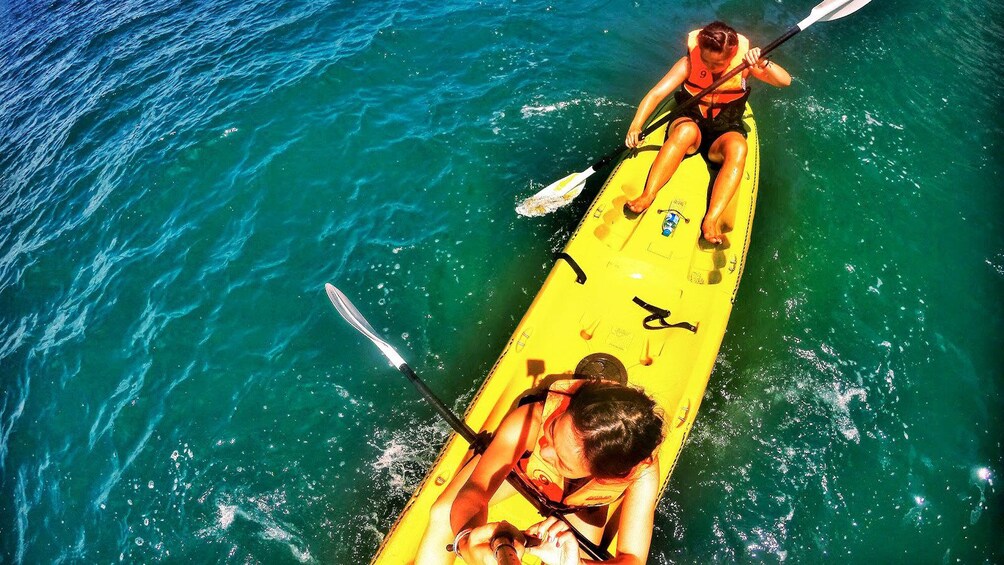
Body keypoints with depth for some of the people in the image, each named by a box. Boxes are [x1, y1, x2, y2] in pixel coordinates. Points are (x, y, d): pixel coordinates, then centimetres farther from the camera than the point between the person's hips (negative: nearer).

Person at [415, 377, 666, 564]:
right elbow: (472, 494, -42)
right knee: (443, 514, -11)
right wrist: (466, 540, -65)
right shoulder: (529, 422, -44)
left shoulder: (642, 474, -42)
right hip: (521, 462, 0)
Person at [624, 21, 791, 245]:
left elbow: (785, 80, -15)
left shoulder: (743, 64, -6)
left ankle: (711, 220, -45)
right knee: (688, 129, -38)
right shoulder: (689, 62, -8)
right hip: (688, 123, -1)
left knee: (737, 147, -34)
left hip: (724, 133, 1)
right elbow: (656, 94, -15)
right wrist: (636, 126, -30)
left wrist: (762, 63, -35)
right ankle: (647, 196, -43)